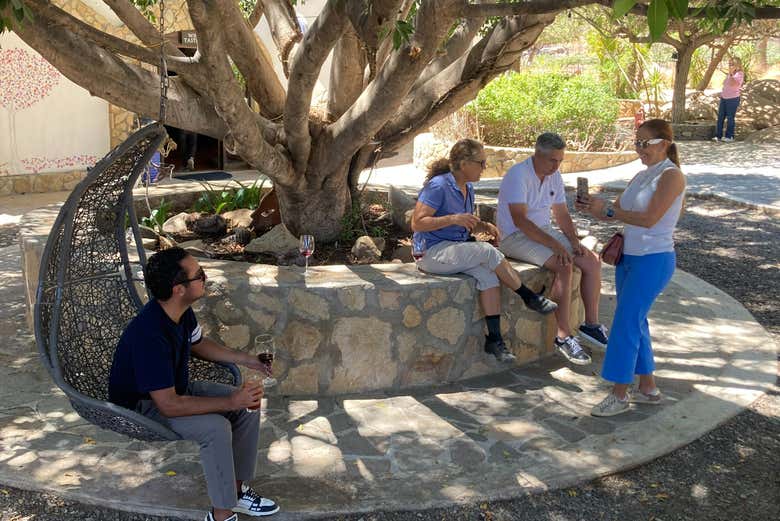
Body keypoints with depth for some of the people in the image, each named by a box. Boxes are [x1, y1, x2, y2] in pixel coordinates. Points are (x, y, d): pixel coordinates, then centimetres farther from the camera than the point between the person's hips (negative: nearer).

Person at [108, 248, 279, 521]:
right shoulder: (149, 334, -36)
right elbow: (168, 405, -34)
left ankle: (236, 488, 10)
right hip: (143, 405, -8)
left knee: (249, 404, -4)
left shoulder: (181, 310, -9)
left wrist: (244, 359, 1)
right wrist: (230, 402, -31)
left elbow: (198, 344, 13)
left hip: (175, 387, 9)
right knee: (216, 427, -30)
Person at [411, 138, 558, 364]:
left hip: (458, 249, 8)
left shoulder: (467, 188, 11)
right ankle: (529, 297, -9)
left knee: (488, 275, -21)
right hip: (433, 253, -8)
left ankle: (494, 339, -20)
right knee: (487, 251, -26)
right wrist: (453, 219, -26)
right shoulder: (438, 186, -15)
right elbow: (417, 223, -19)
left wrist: (484, 226, 0)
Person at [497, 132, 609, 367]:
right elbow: (520, 220, -27)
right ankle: (563, 336, -24)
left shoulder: (554, 176, 7)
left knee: (592, 261, -6)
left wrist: (574, 241, -4)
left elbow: (561, 214, 14)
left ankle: (591, 324, 4)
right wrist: (555, 245, -29)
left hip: (545, 231, 9)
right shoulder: (518, 175, -19)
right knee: (564, 266, -29)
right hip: (515, 237, -8)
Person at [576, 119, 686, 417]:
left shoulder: (671, 176, -12)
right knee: (635, 323, 13)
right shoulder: (641, 176, 13)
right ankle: (648, 389, 26)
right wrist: (592, 209, -7)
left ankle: (619, 395, 3)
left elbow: (649, 219, -21)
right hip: (629, 257, 9)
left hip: (654, 260, -9)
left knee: (626, 324, -7)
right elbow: (616, 214, 12)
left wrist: (606, 209, -20)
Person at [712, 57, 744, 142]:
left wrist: (731, 73, -21)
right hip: (723, 98, 7)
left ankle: (730, 136, 4)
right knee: (720, 117, 2)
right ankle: (718, 136, 5)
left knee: (730, 118, -3)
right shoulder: (728, 74, 14)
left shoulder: (740, 74, -7)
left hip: (733, 99, -7)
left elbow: (732, 84, -20)